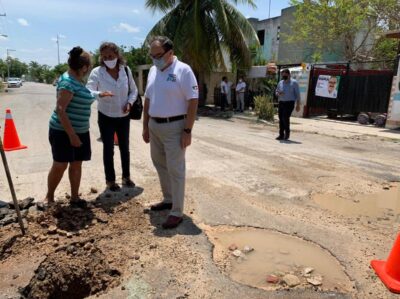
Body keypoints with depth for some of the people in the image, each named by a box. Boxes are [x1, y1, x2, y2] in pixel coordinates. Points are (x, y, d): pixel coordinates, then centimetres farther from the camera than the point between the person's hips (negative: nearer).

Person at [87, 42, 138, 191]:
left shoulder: (126, 70, -5)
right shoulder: (97, 72, -13)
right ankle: (110, 180, 21)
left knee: (124, 148, 14)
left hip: (123, 117, 3)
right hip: (106, 117, -3)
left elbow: (133, 90, 6)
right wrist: (100, 94, -44)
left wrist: (129, 103, -13)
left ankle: (126, 176, 31)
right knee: (108, 149, 5)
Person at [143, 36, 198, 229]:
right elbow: (148, 100, 15)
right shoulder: (153, 71, 10)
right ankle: (168, 199, 35)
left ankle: (177, 212, 8)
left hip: (174, 127, -7)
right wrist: (145, 126, 13)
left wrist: (187, 131, -19)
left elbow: (193, 101, -15)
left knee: (175, 169, -2)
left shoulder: (183, 70, -12)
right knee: (160, 165, 17)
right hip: (154, 126, 8)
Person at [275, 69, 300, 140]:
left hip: (289, 103, -5)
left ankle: (287, 132, 6)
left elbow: (297, 94, 0)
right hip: (281, 102, 5)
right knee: (281, 119, 2)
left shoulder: (294, 83, 0)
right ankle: (281, 135, 10)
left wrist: (298, 105, -5)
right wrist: (278, 94, -5)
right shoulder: (280, 83, 13)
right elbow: (276, 92, 21)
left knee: (285, 117, -16)